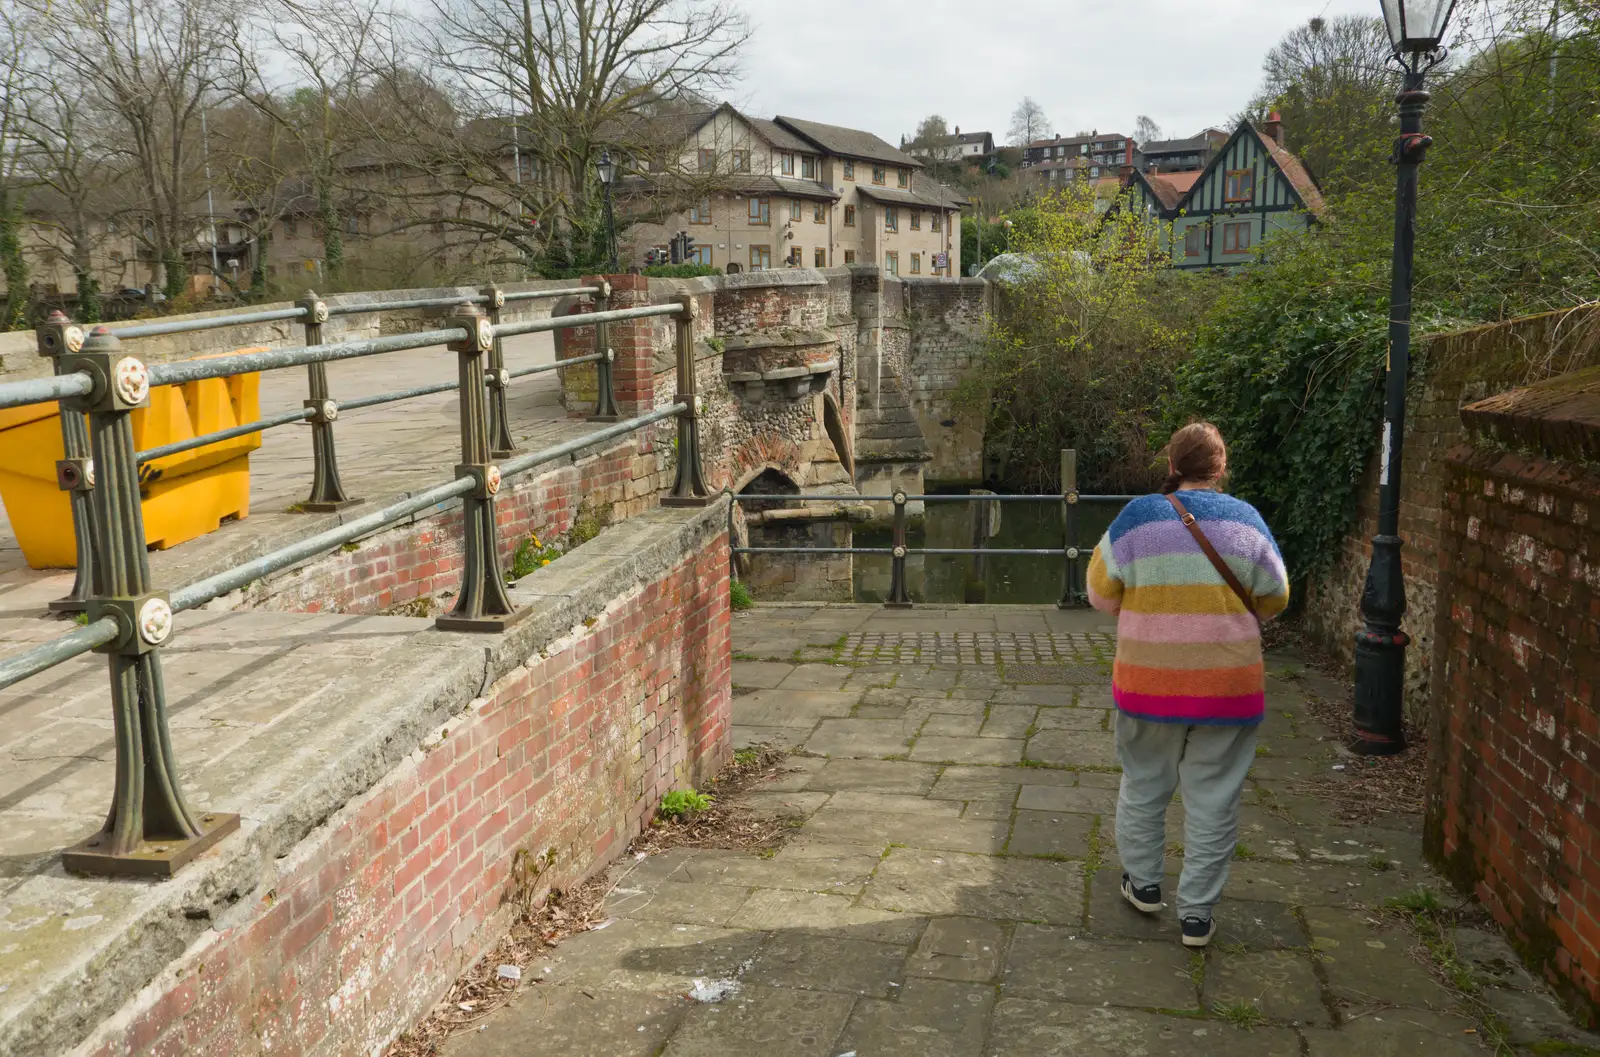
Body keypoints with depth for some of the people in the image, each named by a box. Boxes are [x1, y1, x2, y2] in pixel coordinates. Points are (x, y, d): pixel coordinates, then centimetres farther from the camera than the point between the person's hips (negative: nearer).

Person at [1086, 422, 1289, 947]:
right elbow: (1273, 601, 7)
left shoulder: (1138, 516, -7)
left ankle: (1143, 883, 34)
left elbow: (1101, 593, 0)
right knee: (1213, 800, 9)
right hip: (1227, 687, 0)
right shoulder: (1246, 520, -3)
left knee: (1144, 784, 19)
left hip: (1149, 681, 0)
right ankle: (1197, 913, 16)